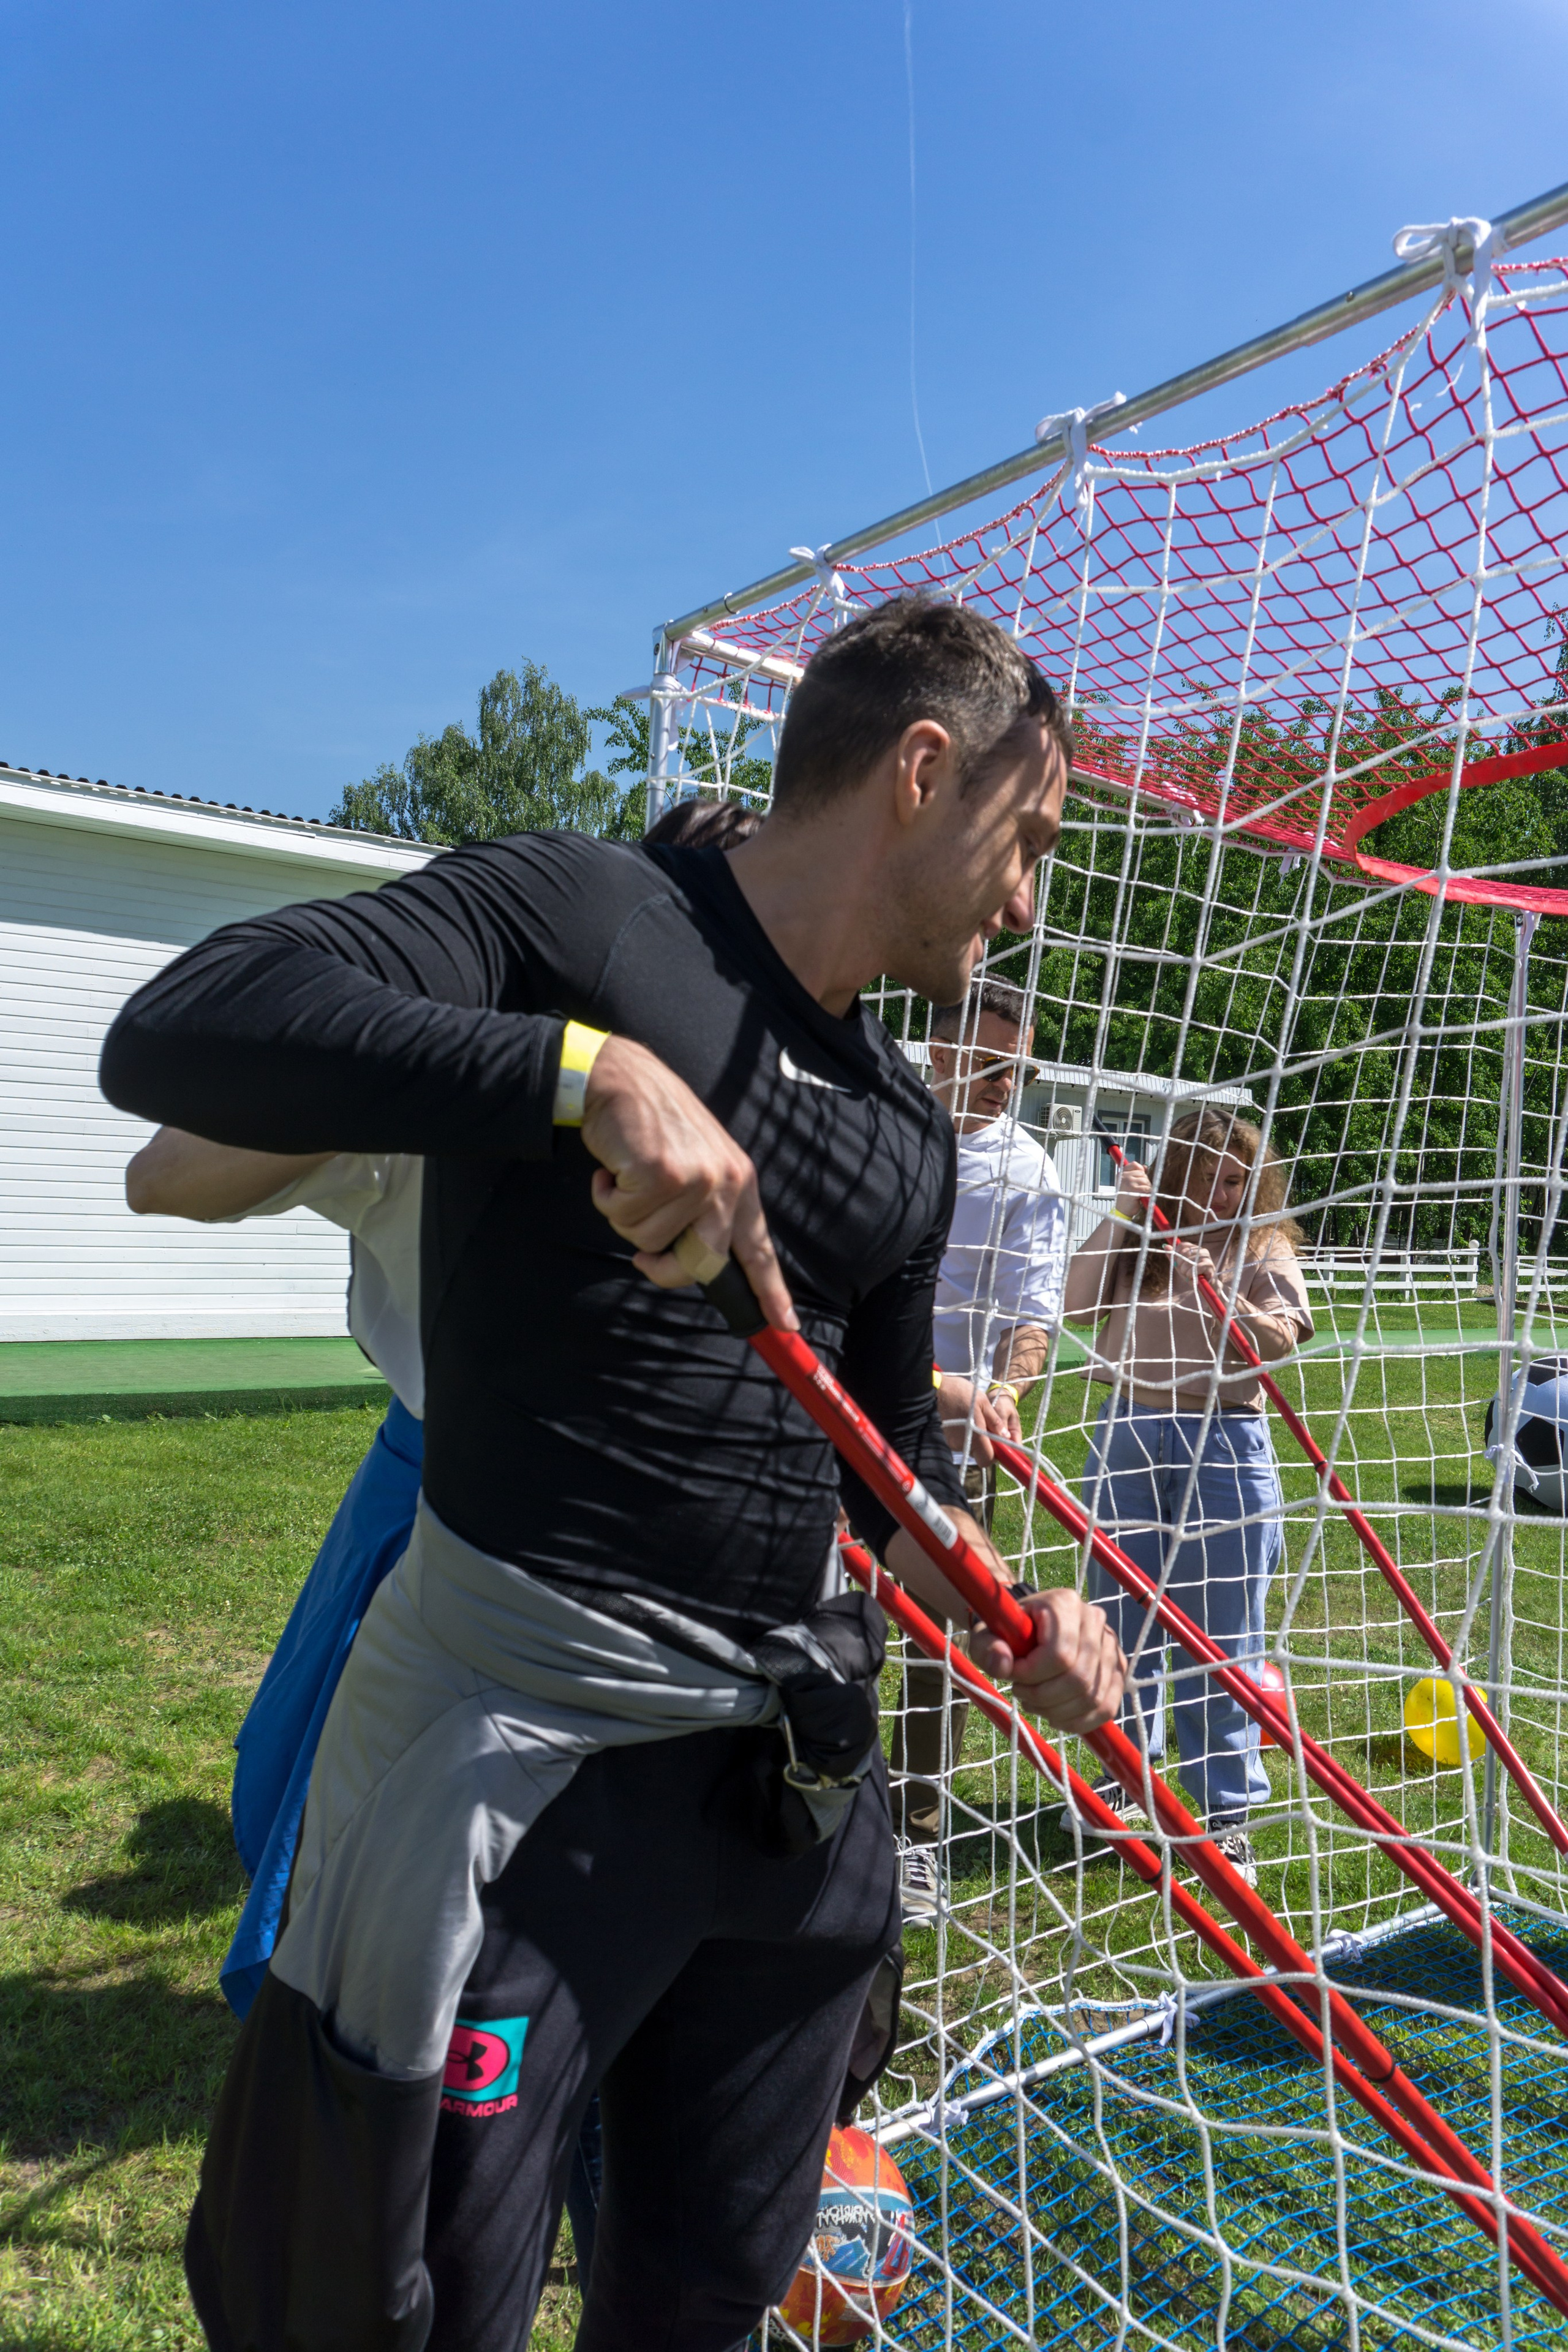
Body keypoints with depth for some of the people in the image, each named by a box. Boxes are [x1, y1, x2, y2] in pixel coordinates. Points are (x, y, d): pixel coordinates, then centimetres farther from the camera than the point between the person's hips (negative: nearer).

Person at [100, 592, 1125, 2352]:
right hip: (529, 1731, -7)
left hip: (800, 1755, 7)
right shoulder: (578, 914, -10)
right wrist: (595, 1067, -31)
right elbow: (173, 1032, -22)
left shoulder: (911, 1134, 11)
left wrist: (1011, 1622, 3)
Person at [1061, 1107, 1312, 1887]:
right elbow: (1076, 1304, -6)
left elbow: (1281, 1340, -7)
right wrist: (1119, 1220, -11)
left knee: (1224, 1635, 4)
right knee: (1122, 1620, 11)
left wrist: (1214, 1288, -21)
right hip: (1130, 1434, 2)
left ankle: (1226, 1814, 17)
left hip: (1225, 1446, -1)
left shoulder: (1265, 1251, 6)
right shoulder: (1139, 1241, 8)